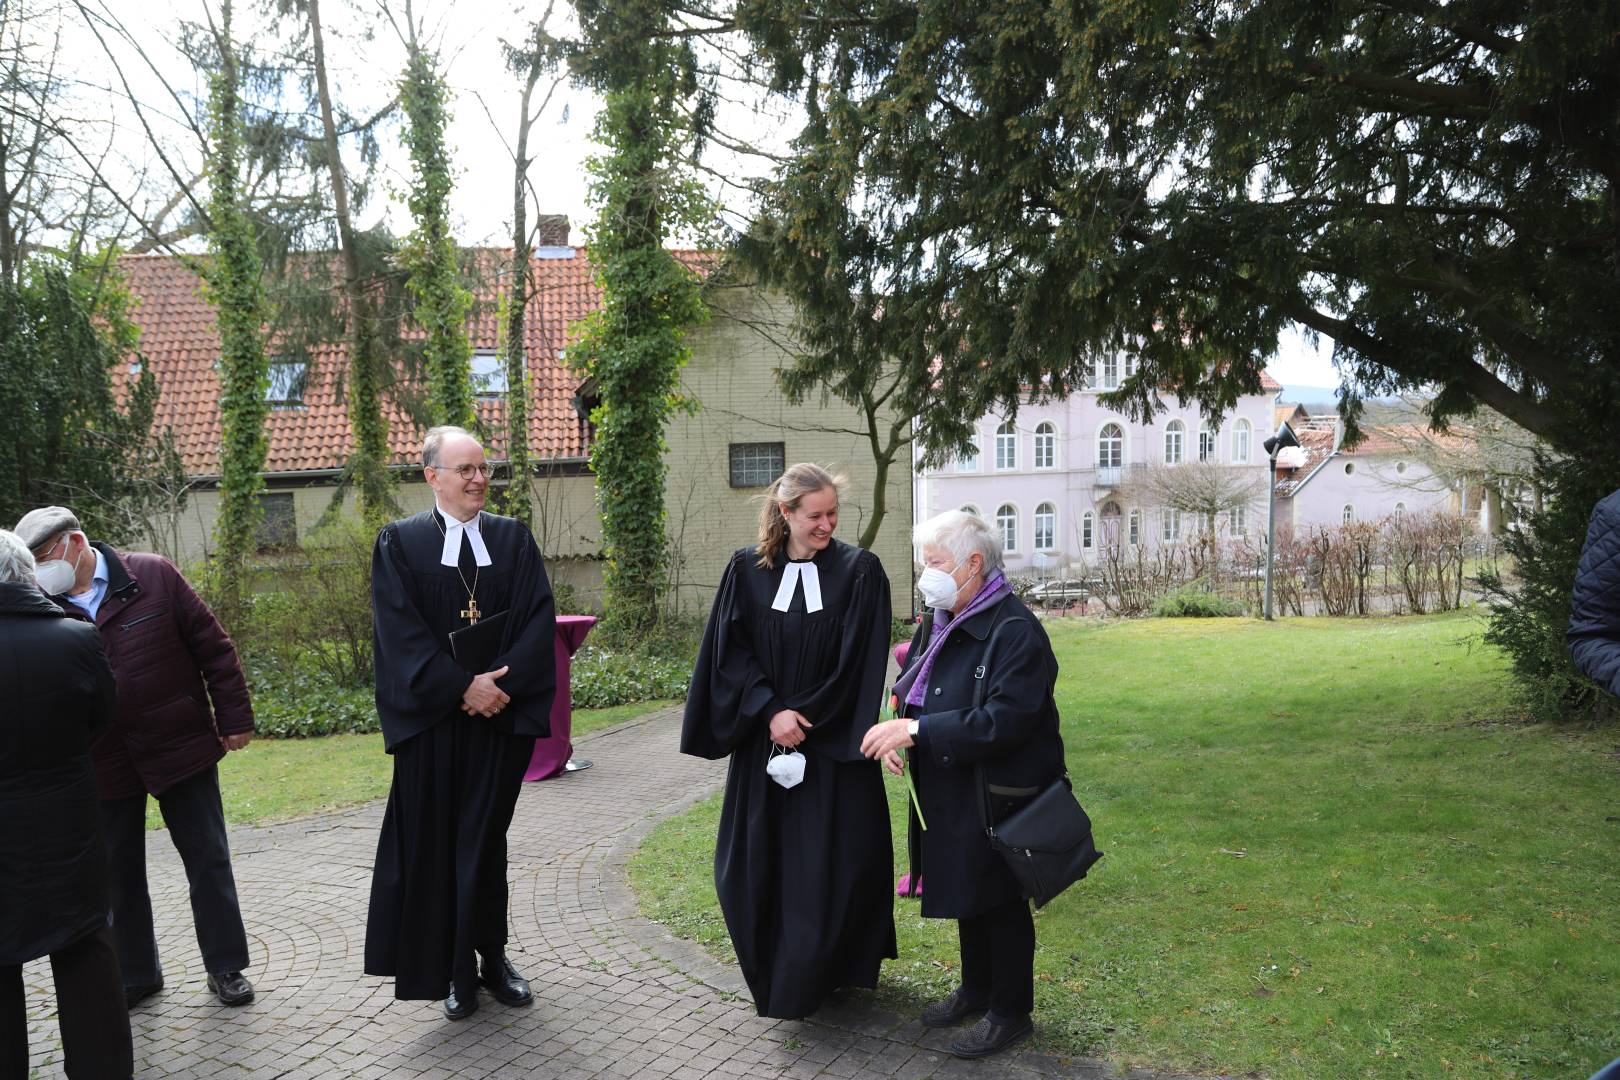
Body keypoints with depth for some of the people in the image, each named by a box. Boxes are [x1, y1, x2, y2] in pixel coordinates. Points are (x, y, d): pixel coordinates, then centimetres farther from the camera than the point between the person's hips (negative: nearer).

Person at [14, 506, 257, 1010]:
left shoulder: (153, 576, -9)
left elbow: (213, 647, -5)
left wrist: (234, 717, -4)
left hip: (181, 747, -2)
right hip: (103, 765, 2)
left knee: (208, 861, 7)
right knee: (118, 874, 14)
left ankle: (226, 966, 22)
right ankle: (135, 974, 32)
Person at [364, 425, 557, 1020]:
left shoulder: (513, 538, 5)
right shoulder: (400, 542, -1)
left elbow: (539, 617, -3)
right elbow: (401, 632, -9)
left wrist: (502, 683, -15)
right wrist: (463, 686, -17)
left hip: (502, 715, 1)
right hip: (433, 721, -1)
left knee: (486, 839, 10)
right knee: (435, 844, 6)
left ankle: (491, 956, 25)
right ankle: (455, 970, 21)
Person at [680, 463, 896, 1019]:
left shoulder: (859, 571, -5)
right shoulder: (747, 569, 0)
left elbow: (858, 660, -9)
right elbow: (730, 652, -2)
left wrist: (803, 717, -12)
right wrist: (770, 712, -14)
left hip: (832, 743, -2)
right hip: (763, 739, 2)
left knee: (831, 860, 2)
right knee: (757, 861, 7)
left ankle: (821, 971, 23)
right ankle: (774, 974, 28)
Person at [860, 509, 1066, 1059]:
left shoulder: (1014, 631, -22)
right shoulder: (936, 623, 5)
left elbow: (1006, 720, -29)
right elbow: (910, 690, 14)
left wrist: (917, 730, -28)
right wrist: (898, 731, -9)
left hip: (998, 799, -8)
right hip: (948, 793, 8)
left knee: (1000, 903, 8)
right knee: (966, 894, 22)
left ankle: (1010, 1013, 28)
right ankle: (976, 991, 42)